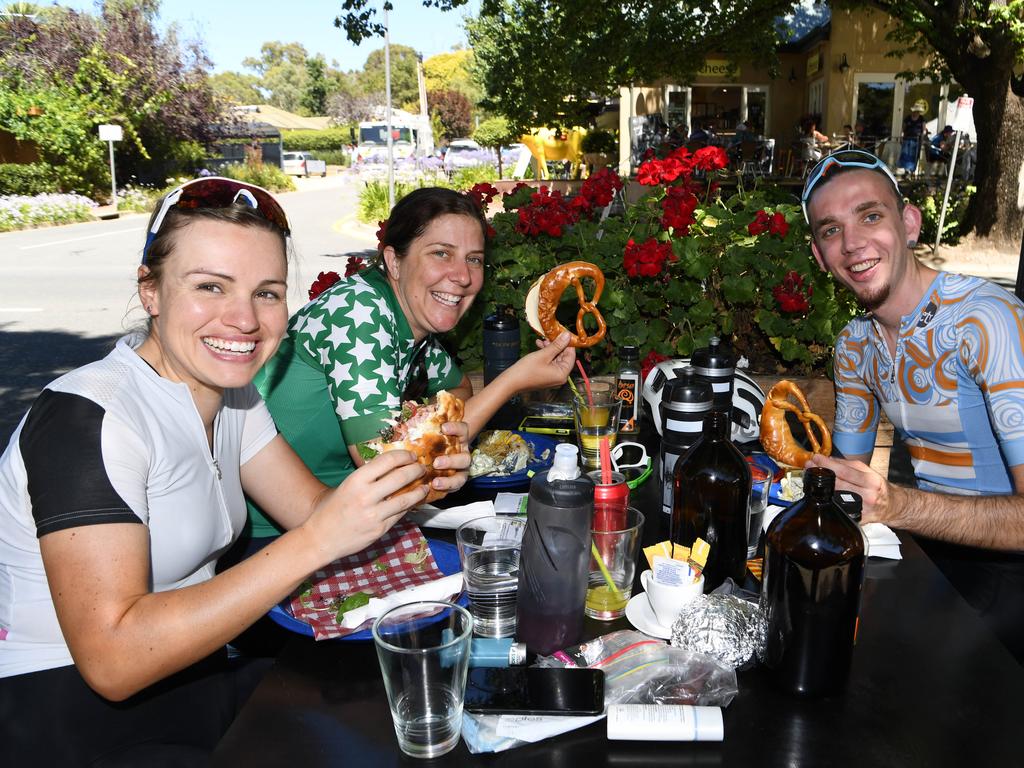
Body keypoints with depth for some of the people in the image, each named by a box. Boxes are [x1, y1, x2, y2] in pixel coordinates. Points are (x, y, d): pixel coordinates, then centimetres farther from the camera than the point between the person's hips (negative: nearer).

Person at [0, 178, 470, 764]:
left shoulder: (230, 391, 2)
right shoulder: (85, 419, -23)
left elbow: (314, 509, 3)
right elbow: (111, 658, -29)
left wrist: (412, 478, -17)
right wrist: (313, 543, -34)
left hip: (193, 681, 7)